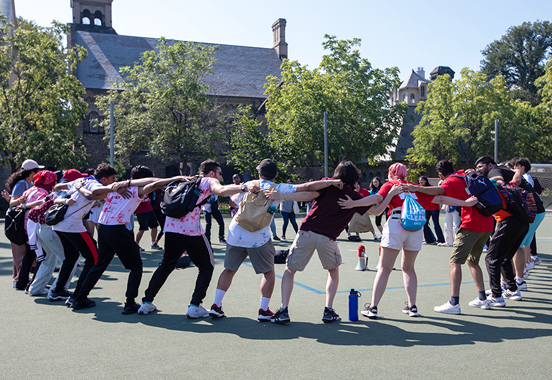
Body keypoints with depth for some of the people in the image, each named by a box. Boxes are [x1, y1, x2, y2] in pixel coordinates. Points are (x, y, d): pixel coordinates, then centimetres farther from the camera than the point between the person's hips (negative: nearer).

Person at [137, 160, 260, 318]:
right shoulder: (209, 181, 6)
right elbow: (221, 191, -16)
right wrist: (243, 187, -24)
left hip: (171, 227, 6)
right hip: (191, 230, -6)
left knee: (166, 265, 23)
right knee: (206, 266, 11)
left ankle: (147, 302, 22)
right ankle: (195, 306, 4)